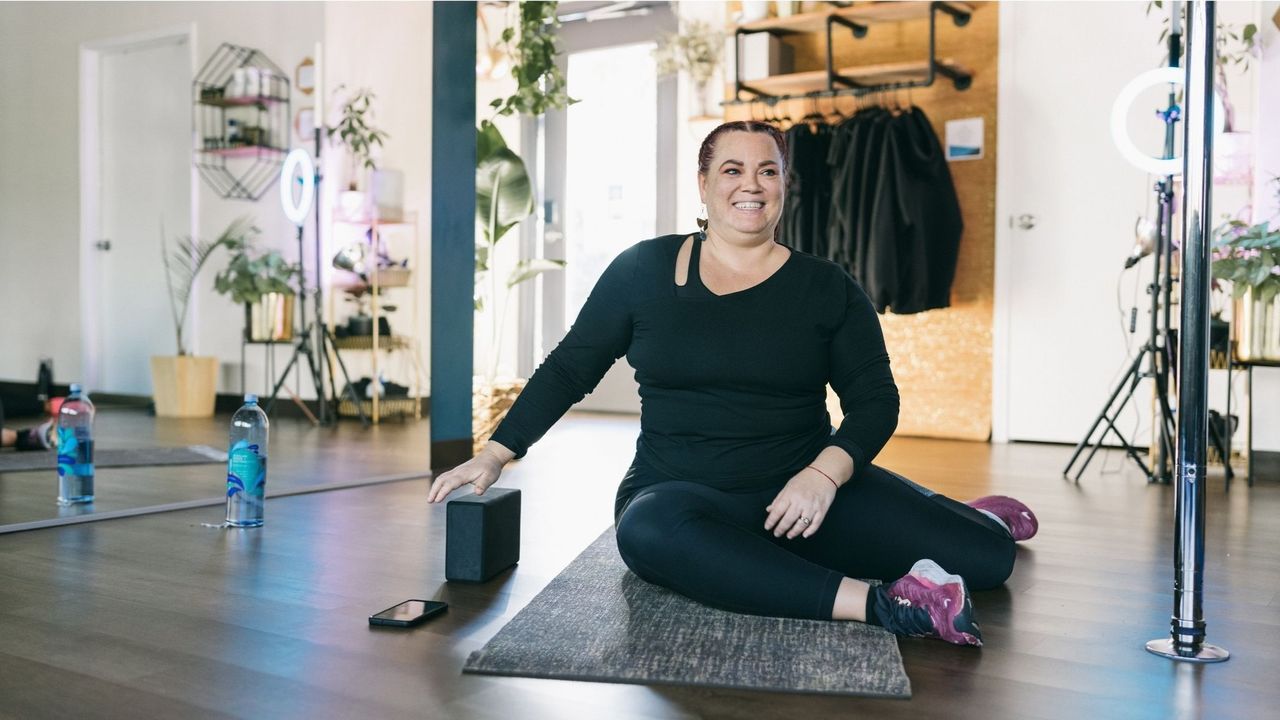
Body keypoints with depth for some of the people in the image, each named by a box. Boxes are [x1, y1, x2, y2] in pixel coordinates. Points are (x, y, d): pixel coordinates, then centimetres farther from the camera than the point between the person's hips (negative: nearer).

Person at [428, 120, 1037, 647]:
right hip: (679, 494, -1)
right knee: (649, 529, -39)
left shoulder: (826, 288, 4)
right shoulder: (644, 270, 3)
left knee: (983, 557, -16)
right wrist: (494, 455, 1)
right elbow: (569, 370, 9)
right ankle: (877, 604, -35)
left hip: (806, 490, 1)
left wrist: (825, 474, -16)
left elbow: (874, 400, 2)